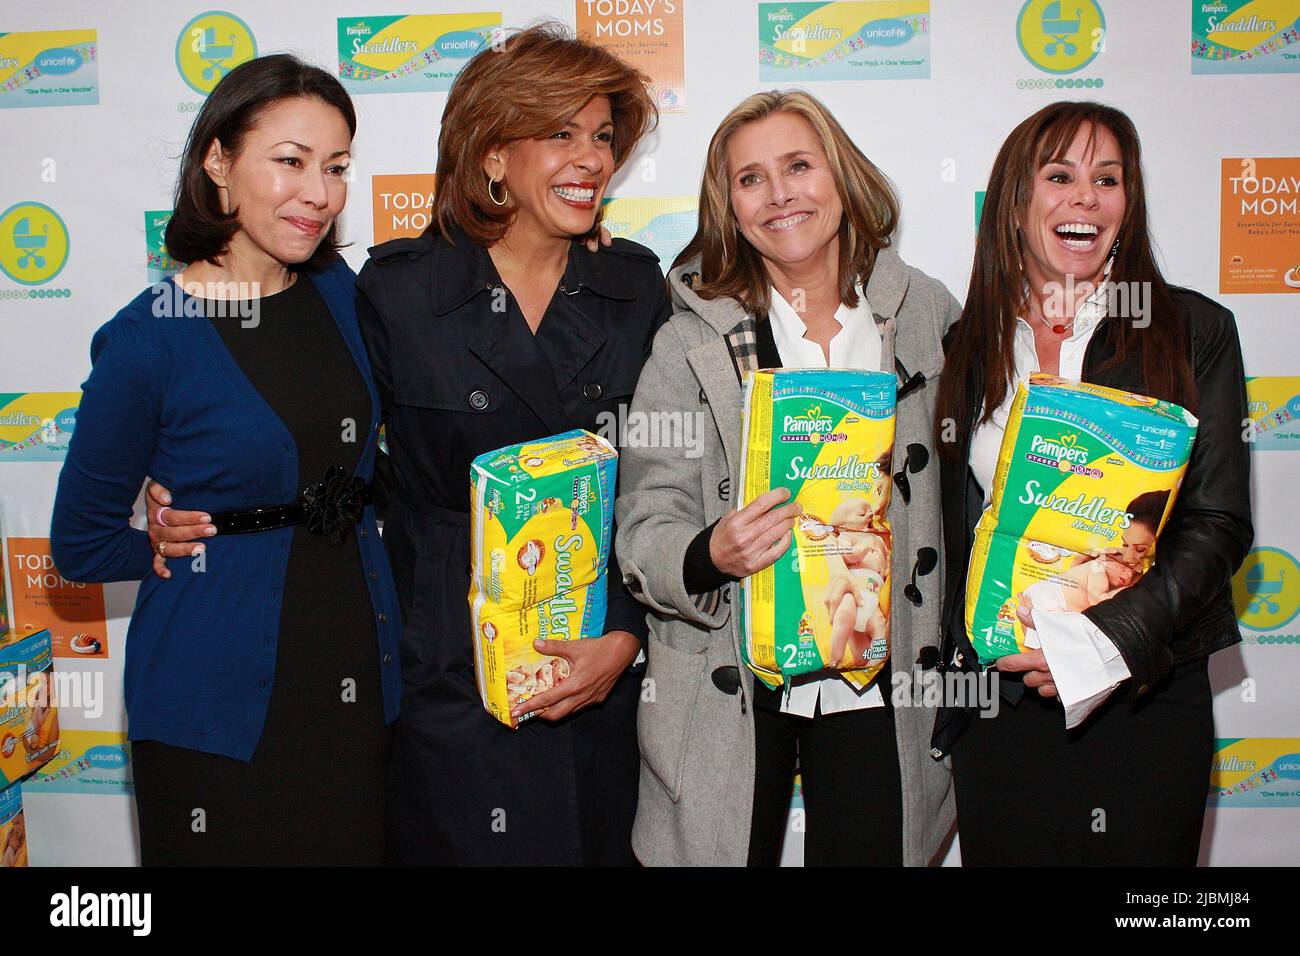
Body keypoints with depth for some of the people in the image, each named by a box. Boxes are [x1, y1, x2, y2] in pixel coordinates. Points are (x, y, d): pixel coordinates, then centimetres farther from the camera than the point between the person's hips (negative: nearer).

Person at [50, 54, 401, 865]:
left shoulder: (341, 292, 2)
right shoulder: (149, 340, -13)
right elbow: (82, 546, -2)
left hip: (360, 678, 5)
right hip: (221, 706, -4)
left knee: (361, 843, 16)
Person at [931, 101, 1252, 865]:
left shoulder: (1194, 331, 0)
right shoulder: (967, 345, 6)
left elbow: (1218, 524, -4)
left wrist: (1107, 642, -16)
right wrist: (952, 660, 2)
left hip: (1145, 697, -1)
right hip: (996, 696, 1)